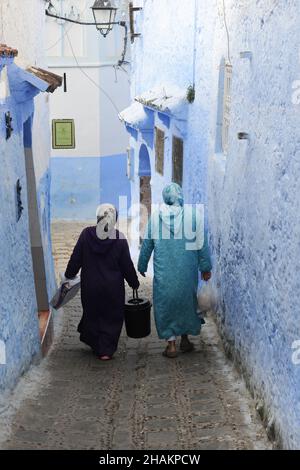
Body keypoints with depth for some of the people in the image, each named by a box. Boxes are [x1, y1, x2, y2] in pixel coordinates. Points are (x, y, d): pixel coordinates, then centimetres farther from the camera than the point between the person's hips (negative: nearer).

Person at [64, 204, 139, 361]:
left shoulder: (86, 234, -8)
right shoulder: (119, 238, -11)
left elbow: (75, 259, -3)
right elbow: (127, 265, -5)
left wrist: (68, 276, 11)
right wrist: (134, 283, 8)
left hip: (90, 286, 2)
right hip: (113, 288, -1)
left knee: (92, 314, 19)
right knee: (111, 317, 12)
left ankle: (95, 346, 30)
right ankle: (106, 351, 10)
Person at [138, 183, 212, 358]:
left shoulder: (155, 217, -2)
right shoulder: (194, 215, -5)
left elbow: (147, 244, 5)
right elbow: (202, 244, -2)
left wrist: (142, 266, 17)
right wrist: (206, 268, 7)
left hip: (163, 271, 0)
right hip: (187, 271, 0)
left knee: (165, 304, 9)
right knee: (186, 300, 17)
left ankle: (171, 345, 9)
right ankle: (185, 339, 26)